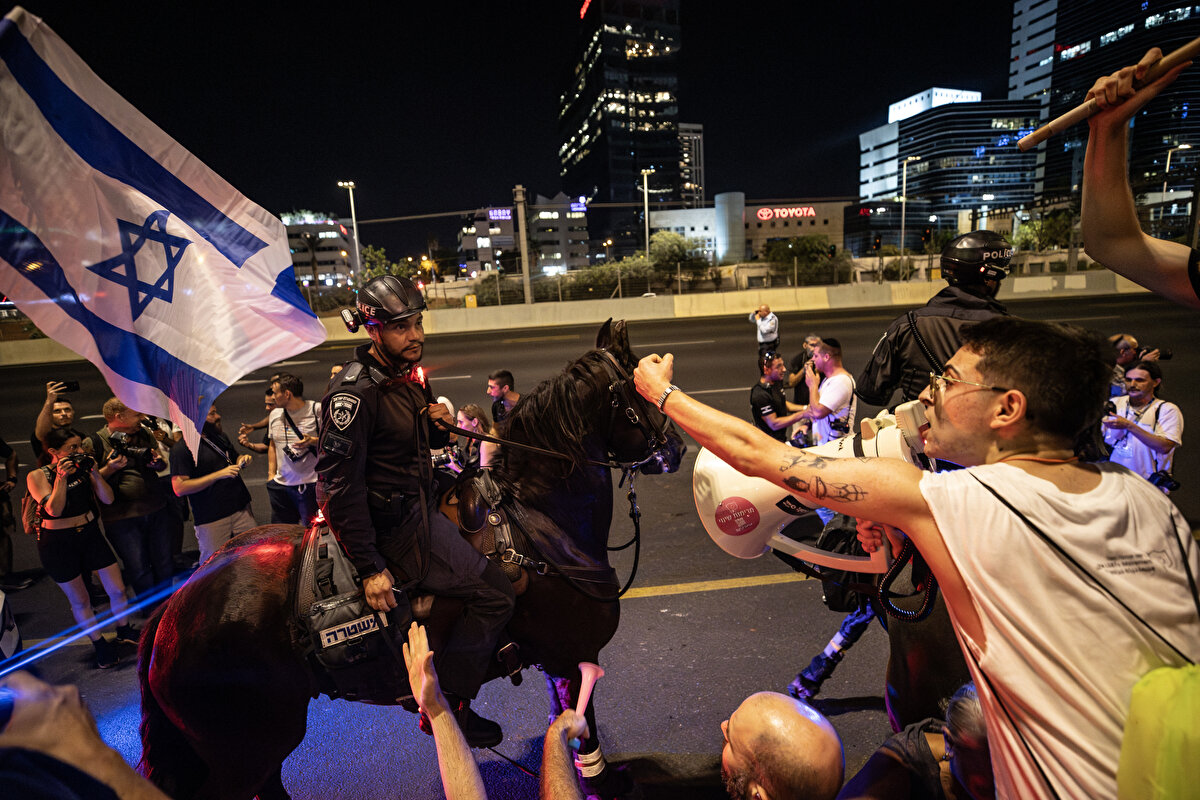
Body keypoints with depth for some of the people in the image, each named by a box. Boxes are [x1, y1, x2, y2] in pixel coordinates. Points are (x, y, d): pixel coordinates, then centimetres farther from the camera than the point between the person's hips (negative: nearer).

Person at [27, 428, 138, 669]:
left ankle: (124, 631, 30)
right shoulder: (37, 476, -10)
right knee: (79, 600, 9)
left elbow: (108, 499, -7)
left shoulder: (83, 467, -2)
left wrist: (95, 472, -18)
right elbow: (54, 509, -22)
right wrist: (61, 477, -27)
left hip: (90, 534, 3)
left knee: (118, 589, 5)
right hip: (58, 543, -3)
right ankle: (100, 644, 26)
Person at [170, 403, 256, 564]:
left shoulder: (221, 436, 12)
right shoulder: (182, 448, -11)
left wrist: (242, 459, 4)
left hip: (242, 508, 6)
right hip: (212, 519, -6)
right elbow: (180, 488, -18)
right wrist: (219, 474, -22)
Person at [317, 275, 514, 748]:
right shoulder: (355, 393, -22)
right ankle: (448, 707, 6)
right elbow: (339, 485, -23)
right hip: (395, 526, -10)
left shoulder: (411, 376, 7)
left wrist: (441, 424, -3)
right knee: (493, 594, -10)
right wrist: (370, 568, -23)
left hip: (420, 505, 10)